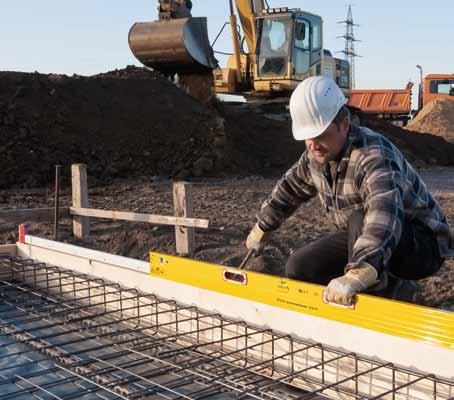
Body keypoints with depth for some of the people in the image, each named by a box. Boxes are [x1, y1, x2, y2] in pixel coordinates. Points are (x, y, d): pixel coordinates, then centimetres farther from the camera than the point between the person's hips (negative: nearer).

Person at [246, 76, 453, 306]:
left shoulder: (375, 156, -32)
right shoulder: (316, 155, -6)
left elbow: (383, 220, -49)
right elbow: (290, 188, 15)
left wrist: (356, 276, -63)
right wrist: (262, 228, 24)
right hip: (359, 237, 8)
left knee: (361, 218, -37)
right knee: (298, 269, -4)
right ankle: (386, 285, 4)